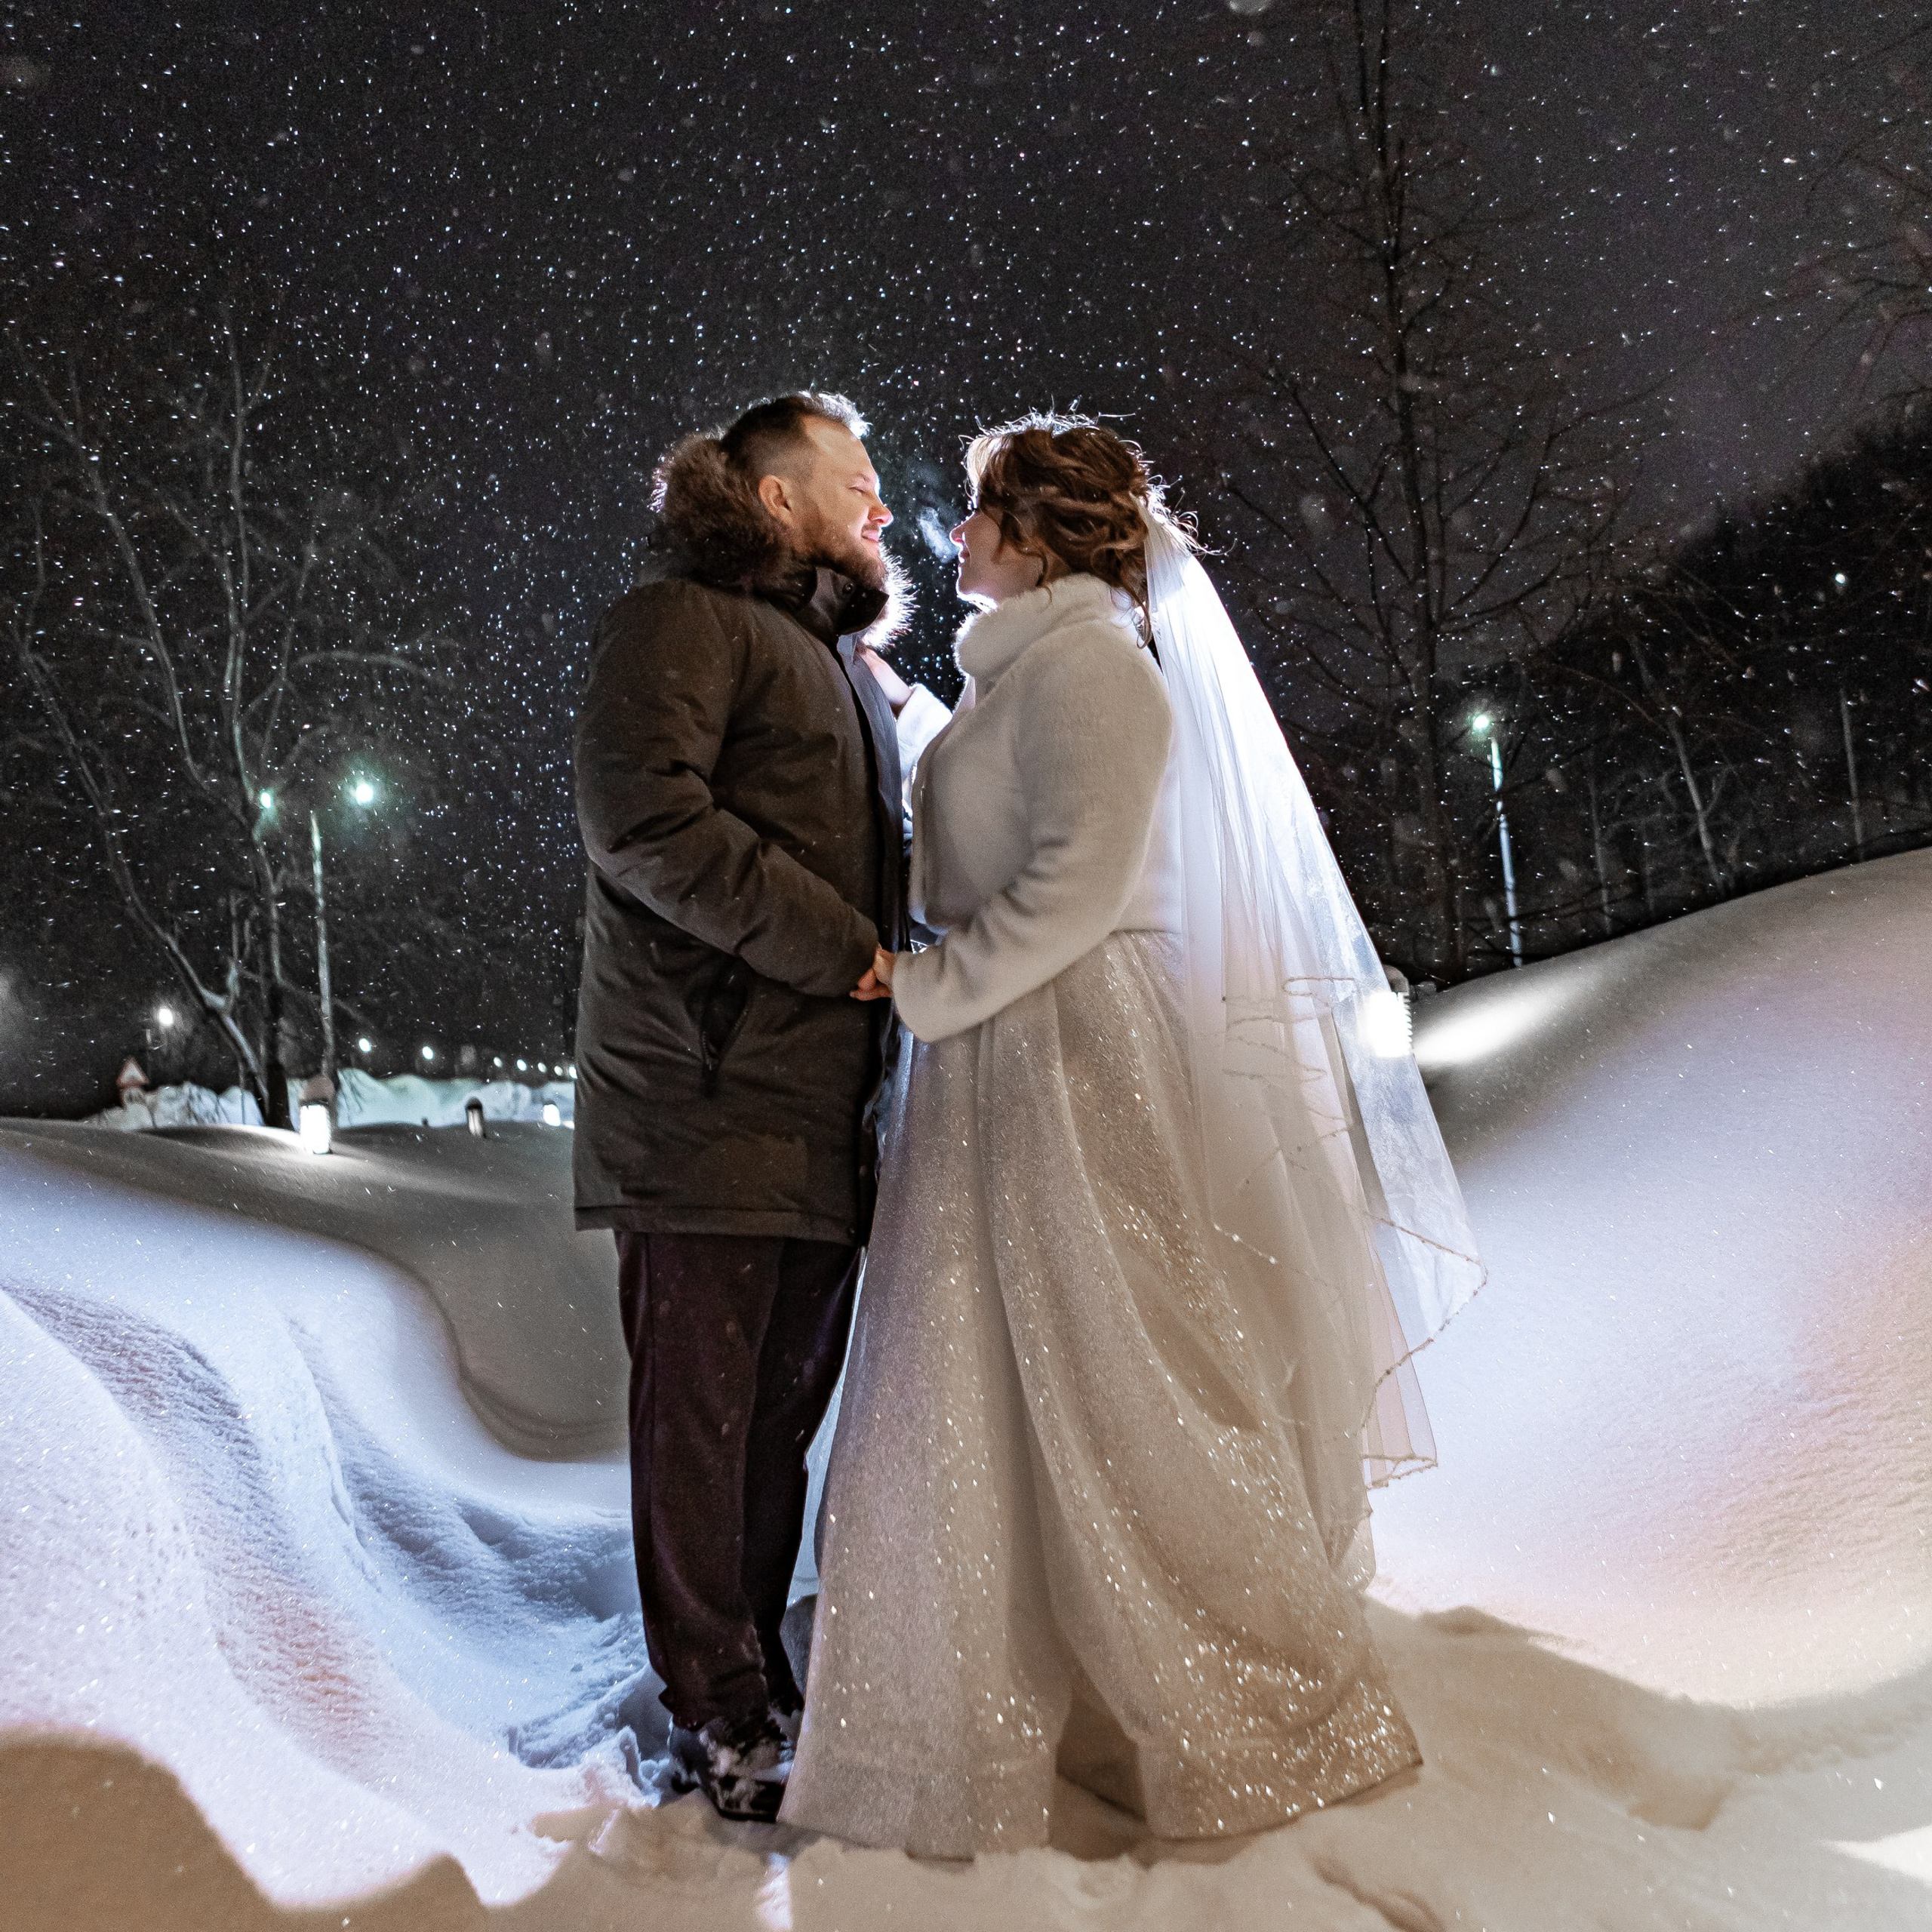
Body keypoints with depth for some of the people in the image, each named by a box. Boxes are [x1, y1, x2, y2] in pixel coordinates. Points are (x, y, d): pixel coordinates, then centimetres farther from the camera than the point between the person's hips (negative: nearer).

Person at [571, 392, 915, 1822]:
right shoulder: (685, 618, -2)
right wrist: (846, 948, -16)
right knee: (702, 1408, 2)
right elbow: (640, 817, -17)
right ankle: (719, 1712, 16)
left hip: (827, 1100, 8)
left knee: (787, 1407, 14)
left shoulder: (852, 667, 26)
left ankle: (761, 1674, 29)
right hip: (709, 1096, -8)